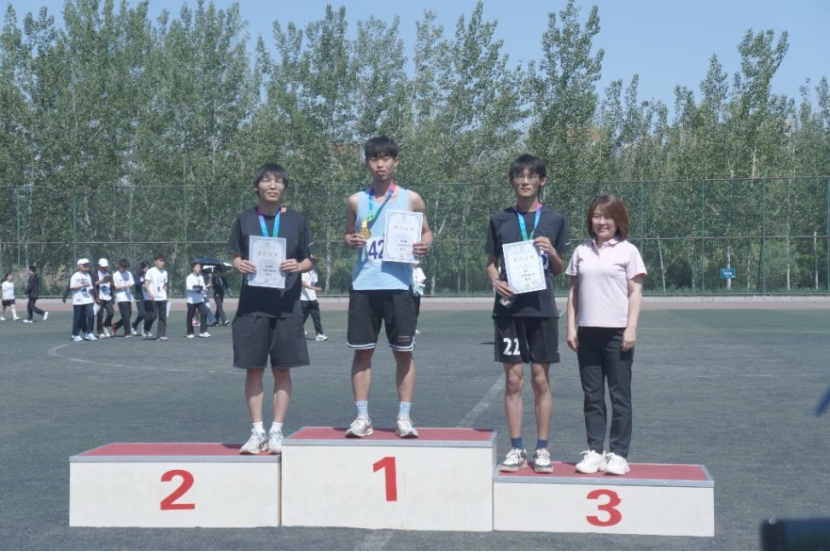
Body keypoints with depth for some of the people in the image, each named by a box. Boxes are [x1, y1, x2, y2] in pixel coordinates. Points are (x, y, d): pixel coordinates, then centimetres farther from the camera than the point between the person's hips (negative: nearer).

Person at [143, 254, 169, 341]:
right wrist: (150, 293, -23)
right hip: (153, 298, -5)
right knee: (153, 315, -6)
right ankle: (146, 330, 19)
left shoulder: (164, 272, 13)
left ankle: (161, 335, 1)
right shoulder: (150, 271, -4)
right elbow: (146, 283, -9)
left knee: (163, 317, 0)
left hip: (162, 298, 5)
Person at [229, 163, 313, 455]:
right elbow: (236, 257, 11)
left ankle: (276, 432, 11)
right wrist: (240, 265, -11)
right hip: (252, 305, 0)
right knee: (253, 369, 2)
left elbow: (308, 260, 9)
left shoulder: (296, 220, 5)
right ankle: (257, 431, 11)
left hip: (286, 305, 0)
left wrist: (298, 266, -13)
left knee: (282, 370, 3)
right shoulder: (245, 219, 6)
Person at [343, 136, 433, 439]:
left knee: (403, 352, 2)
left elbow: (426, 232, 11)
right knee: (362, 351, 3)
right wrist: (350, 241, -5)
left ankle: (404, 417, 9)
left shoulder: (410, 199, 4)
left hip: (398, 285, -1)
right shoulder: (356, 201, 8)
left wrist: (425, 244, -10)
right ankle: (362, 416, 9)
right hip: (363, 285, 1)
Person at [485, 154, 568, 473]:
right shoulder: (500, 220, 7)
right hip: (509, 306, 0)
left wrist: (552, 252, -9)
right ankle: (516, 449, 9)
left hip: (541, 306, 0)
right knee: (513, 379, 1)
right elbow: (491, 263, 10)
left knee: (541, 380, 3)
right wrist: (495, 281, -11)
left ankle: (542, 450, 11)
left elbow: (559, 270, 12)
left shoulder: (553, 220, 7)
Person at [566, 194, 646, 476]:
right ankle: (594, 451, 14)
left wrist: (631, 328, -10)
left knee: (620, 396, 2)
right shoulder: (581, 251, 10)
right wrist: (571, 327, 4)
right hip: (587, 333, 3)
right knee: (592, 396, 8)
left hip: (617, 333, -3)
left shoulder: (627, 251, 1)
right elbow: (573, 291, 11)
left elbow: (635, 292, -2)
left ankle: (618, 454, 8)